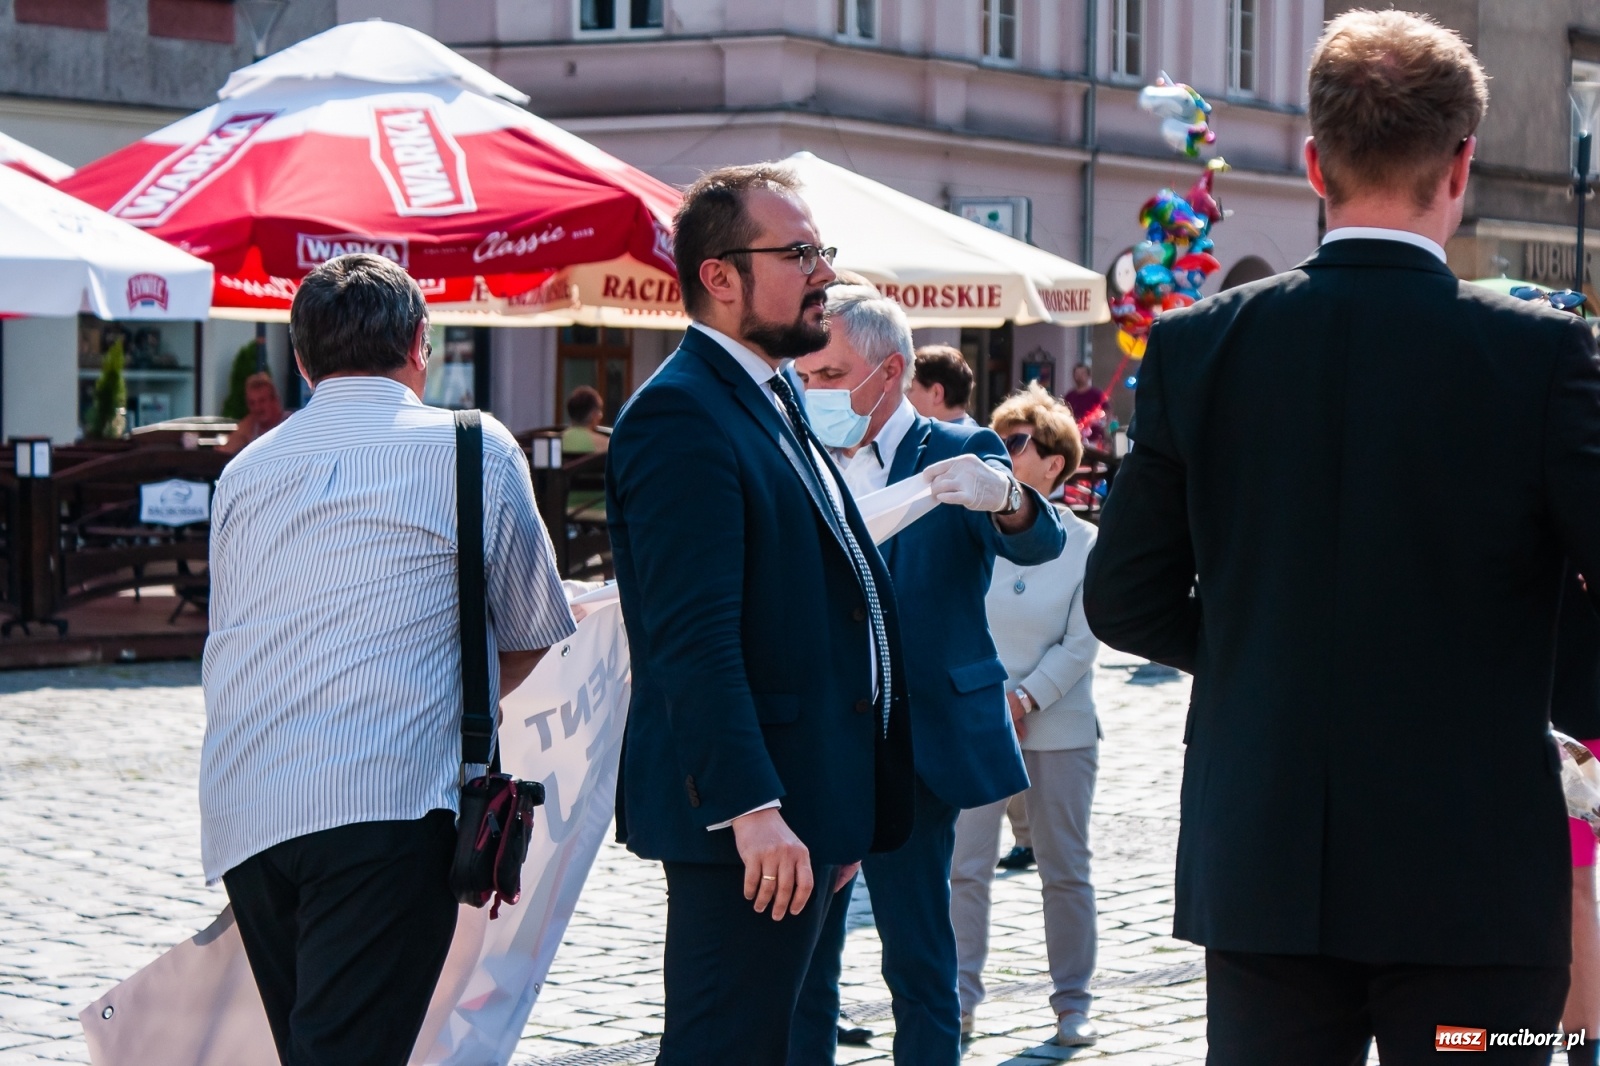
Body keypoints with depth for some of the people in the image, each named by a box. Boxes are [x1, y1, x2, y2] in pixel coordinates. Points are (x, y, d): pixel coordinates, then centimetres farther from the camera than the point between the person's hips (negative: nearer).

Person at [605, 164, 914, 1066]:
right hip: (744, 816, -10)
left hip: (796, 808, 10)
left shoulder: (777, 402, 18)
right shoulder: (680, 416, -14)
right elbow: (694, 636, -22)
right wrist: (751, 807, -28)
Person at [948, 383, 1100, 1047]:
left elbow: (1080, 645, -3)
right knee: (965, 867, -2)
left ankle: (1072, 1003, 16)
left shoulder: (1085, 544, -2)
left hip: (1058, 727, 0)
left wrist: (1026, 698, -14)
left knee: (1065, 870, 6)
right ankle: (960, 996, 7)